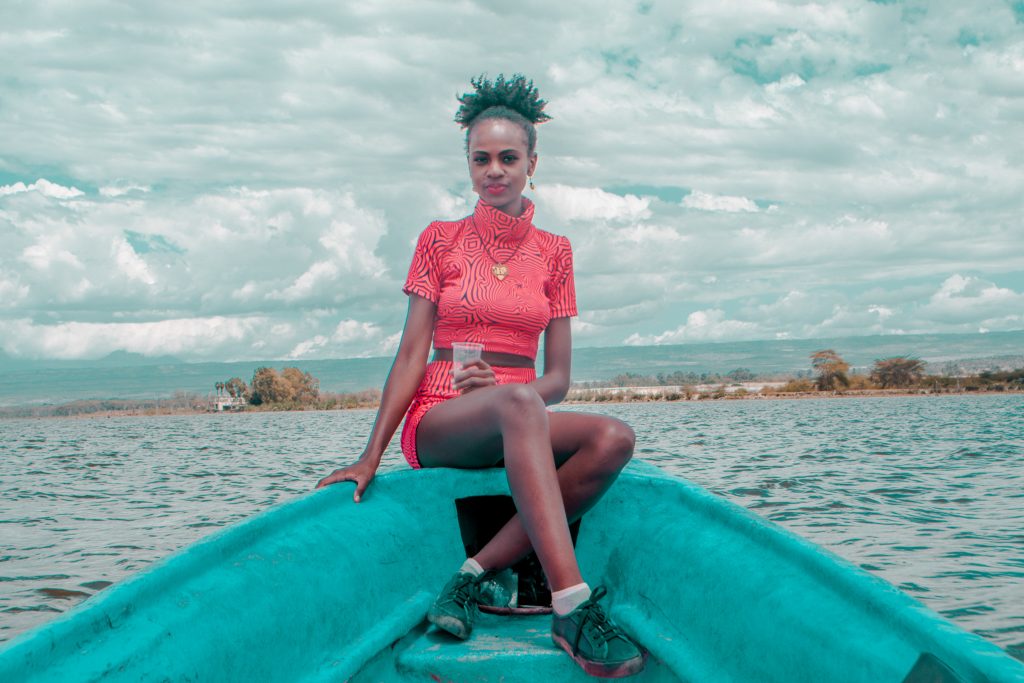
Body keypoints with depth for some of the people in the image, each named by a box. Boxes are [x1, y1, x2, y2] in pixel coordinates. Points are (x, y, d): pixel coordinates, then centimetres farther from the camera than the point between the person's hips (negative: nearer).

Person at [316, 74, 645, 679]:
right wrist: (372, 455, -10)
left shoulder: (554, 252, 11)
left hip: (522, 414, 3)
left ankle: (477, 573, -28)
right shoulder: (441, 240, 6)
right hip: (438, 424, -3)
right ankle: (573, 609, -47)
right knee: (518, 406, -39)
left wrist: (497, 383, -16)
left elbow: (558, 377, 7)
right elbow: (412, 354, 0)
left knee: (614, 438, -29)